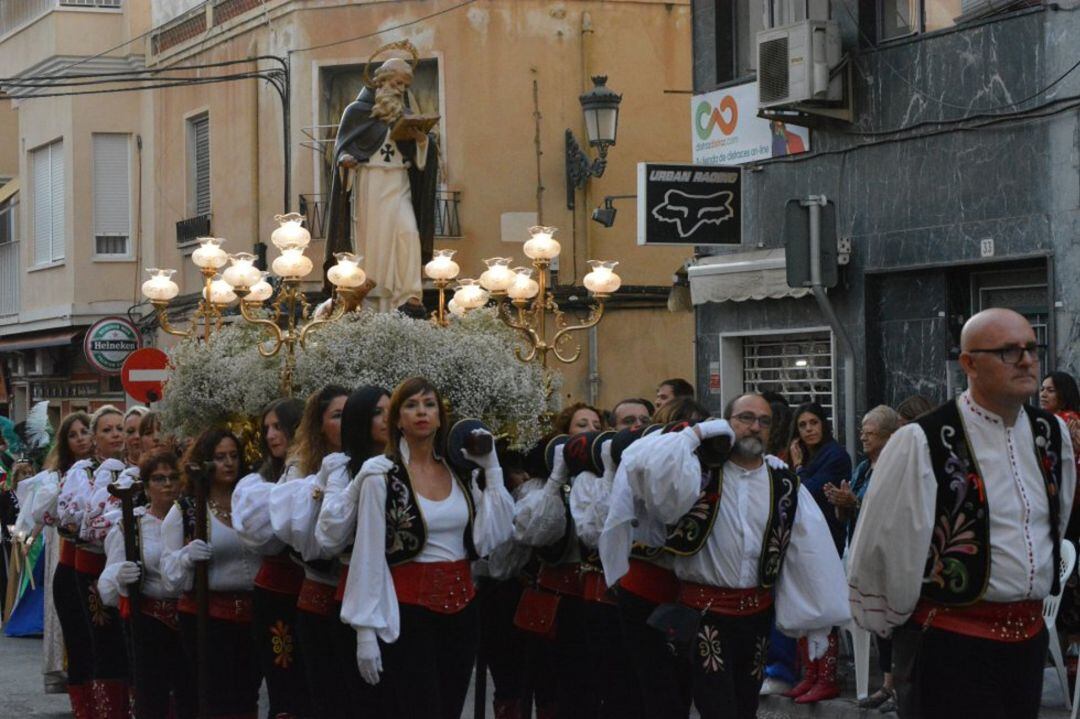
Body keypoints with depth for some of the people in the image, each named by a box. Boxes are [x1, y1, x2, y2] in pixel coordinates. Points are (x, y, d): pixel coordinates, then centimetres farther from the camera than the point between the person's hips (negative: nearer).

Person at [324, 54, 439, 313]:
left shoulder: (404, 114, 16)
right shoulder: (358, 111, 4)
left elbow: (419, 154, 15)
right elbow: (343, 146, 2)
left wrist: (422, 139, -7)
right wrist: (346, 159, -20)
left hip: (398, 183, 3)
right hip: (370, 181, -3)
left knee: (408, 232, -16)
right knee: (373, 238, -4)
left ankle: (409, 296, -18)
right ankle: (374, 303, 0)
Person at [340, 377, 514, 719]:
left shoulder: (459, 473, 8)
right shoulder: (381, 475, -6)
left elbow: (492, 536, -1)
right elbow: (368, 555, -8)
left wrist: (492, 470, 0)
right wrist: (366, 628, -12)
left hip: (460, 607, 5)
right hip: (408, 611, -5)